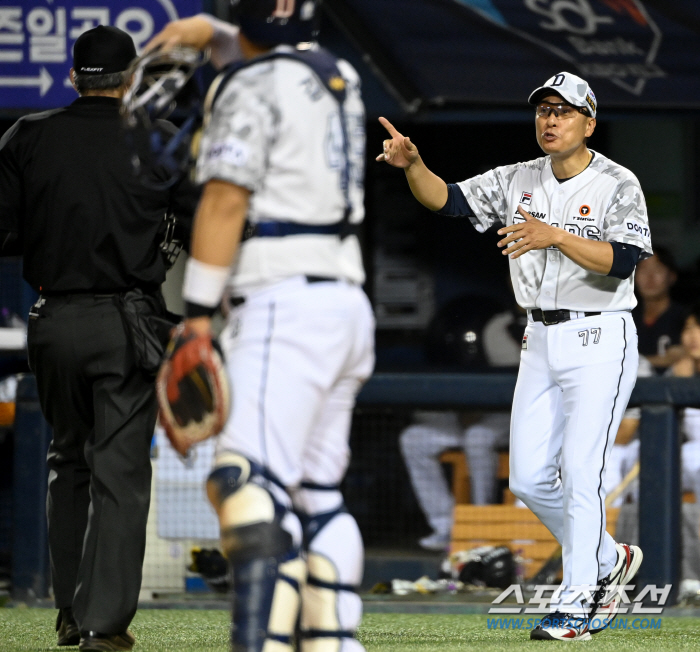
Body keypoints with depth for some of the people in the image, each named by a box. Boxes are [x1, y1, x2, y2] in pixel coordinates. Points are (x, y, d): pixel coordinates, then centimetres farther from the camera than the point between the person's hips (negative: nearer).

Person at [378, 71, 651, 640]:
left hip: (599, 342, -6)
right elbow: (448, 200, -1)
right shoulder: (519, 182, 7)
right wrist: (412, 164, -20)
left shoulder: (618, 185, -9)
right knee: (530, 479, 5)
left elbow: (622, 260, -22)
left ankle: (578, 603, -5)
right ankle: (609, 560, 26)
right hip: (542, 340, 6)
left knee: (581, 474, -11)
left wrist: (556, 235, -32)